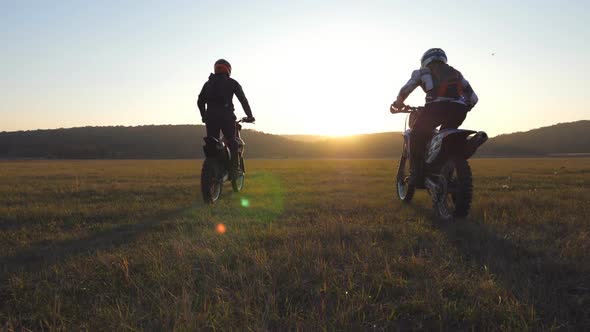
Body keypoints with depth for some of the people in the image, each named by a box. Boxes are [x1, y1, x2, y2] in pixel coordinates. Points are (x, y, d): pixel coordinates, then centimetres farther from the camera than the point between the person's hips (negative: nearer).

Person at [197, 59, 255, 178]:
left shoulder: (208, 83, 20)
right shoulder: (232, 82, 11)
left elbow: (200, 101, 16)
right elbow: (243, 100, 6)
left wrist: (204, 116, 26)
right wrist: (249, 116, 9)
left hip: (210, 116, 3)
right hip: (226, 116, -3)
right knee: (232, 143, 3)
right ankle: (234, 169, -5)